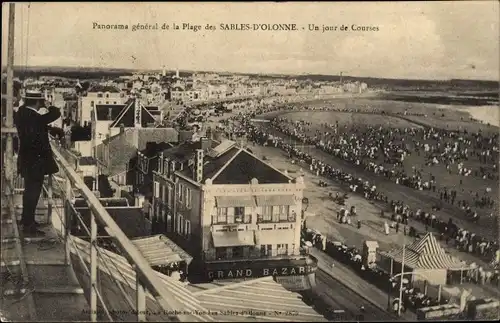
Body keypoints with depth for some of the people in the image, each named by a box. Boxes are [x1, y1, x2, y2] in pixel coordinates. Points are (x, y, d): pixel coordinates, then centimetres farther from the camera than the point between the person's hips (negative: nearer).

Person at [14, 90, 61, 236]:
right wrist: (47, 105, -6)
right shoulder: (34, 117, -24)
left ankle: (26, 219, 35)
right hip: (36, 160, -9)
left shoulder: (21, 113, 2)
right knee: (33, 192, -2)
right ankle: (28, 226, 3)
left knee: (30, 190, 22)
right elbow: (56, 113, -23)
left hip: (27, 159, 9)